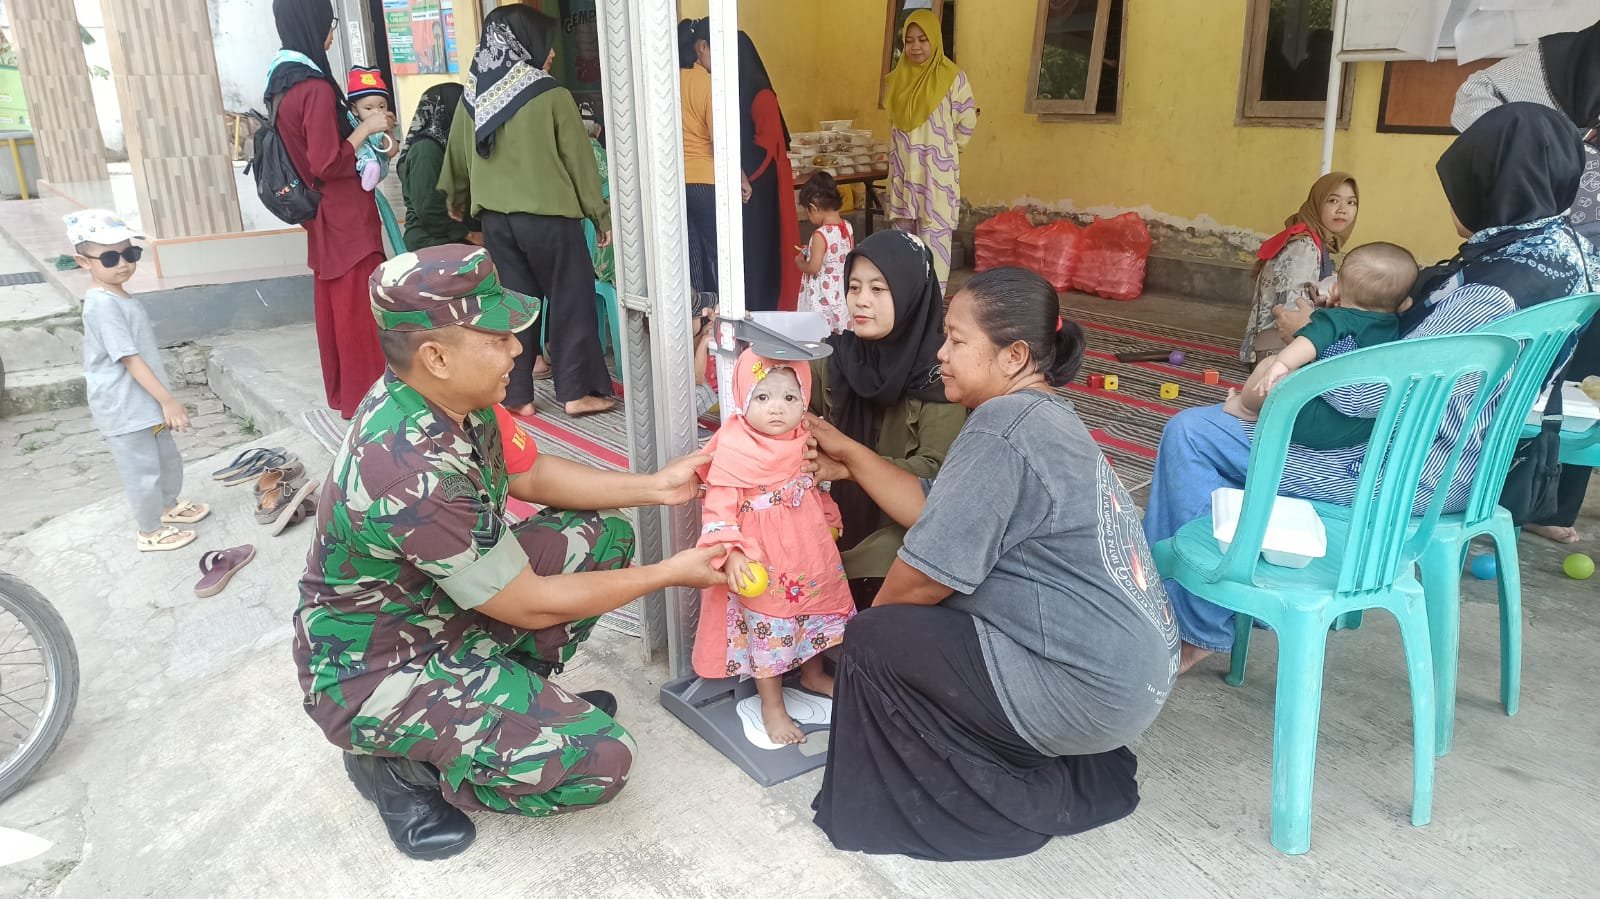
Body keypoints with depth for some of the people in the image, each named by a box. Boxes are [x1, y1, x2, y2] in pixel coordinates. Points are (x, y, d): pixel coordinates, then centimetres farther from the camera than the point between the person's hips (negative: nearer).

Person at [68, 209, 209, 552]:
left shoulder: (120, 297, 8)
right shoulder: (103, 305, -23)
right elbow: (129, 358, -24)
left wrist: (163, 400, 20)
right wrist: (168, 400, -23)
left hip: (144, 404, 9)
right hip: (124, 410, -9)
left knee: (168, 459, 25)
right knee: (143, 472, 5)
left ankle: (169, 506, 46)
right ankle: (151, 532, 21)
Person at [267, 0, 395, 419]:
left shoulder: (280, 81, 8)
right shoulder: (316, 87, -20)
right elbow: (327, 164, -21)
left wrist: (356, 127, 15)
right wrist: (365, 128, -12)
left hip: (321, 216, 9)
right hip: (344, 217, -9)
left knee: (333, 305, 16)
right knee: (359, 307, 0)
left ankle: (341, 391, 27)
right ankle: (365, 396, 9)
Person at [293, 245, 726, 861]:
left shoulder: (439, 397, -10)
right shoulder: (416, 475, -36)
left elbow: (528, 475, 8)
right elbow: (531, 606, -24)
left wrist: (654, 486, 0)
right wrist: (670, 573, -14)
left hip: (438, 606, 9)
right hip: (375, 673, -9)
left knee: (601, 537, 5)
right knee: (598, 762, -20)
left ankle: (506, 697, 11)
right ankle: (400, 763, 0)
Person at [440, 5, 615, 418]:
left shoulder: (473, 97, 4)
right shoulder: (552, 97, -11)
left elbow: (457, 156, 17)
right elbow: (580, 160, -6)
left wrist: (456, 197, 36)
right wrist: (601, 214, 4)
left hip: (495, 217, 5)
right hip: (548, 214, -5)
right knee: (571, 299, 6)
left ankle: (515, 394, 14)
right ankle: (577, 390, 9)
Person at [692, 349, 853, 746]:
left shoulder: (805, 442, -3)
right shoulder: (733, 452, -24)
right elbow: (718, 508, -24)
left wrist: (830, 520, 22)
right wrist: (731, 554, -32)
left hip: (811, 552, 7)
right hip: (761, 563, -7)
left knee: (817, 614, 23)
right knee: (767, 630, 5)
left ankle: (813, 674, 50)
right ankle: (772, 707, 23)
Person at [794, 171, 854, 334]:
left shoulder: (820, 235, -22)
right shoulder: (848, 227, 0)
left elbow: (814, 268, -23)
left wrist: (800, 262, 0)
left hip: (823, 298, -8)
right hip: (842, 294, 8)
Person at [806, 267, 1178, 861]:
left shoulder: (1002, 429, -21)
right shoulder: (1044, 414, 9)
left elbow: (924, 579, -17)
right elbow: (932, 510, 11)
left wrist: (867, 621, 3)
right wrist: (848, 452, 13)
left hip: (1089, 688, -10)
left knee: (874, 642, -5)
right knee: (919, 618, 21)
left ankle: (1022, 805, 7)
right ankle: (1078, 773, 20)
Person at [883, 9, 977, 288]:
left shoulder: (953, 77, -8)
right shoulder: (898, 77, 7)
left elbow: (967, 122, -3)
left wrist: (944, 149, 6)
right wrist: (908, 148, 15)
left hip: (937, 171, -5)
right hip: (903, 170, 5)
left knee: (934, 235, -6)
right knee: (903, 233, 10)